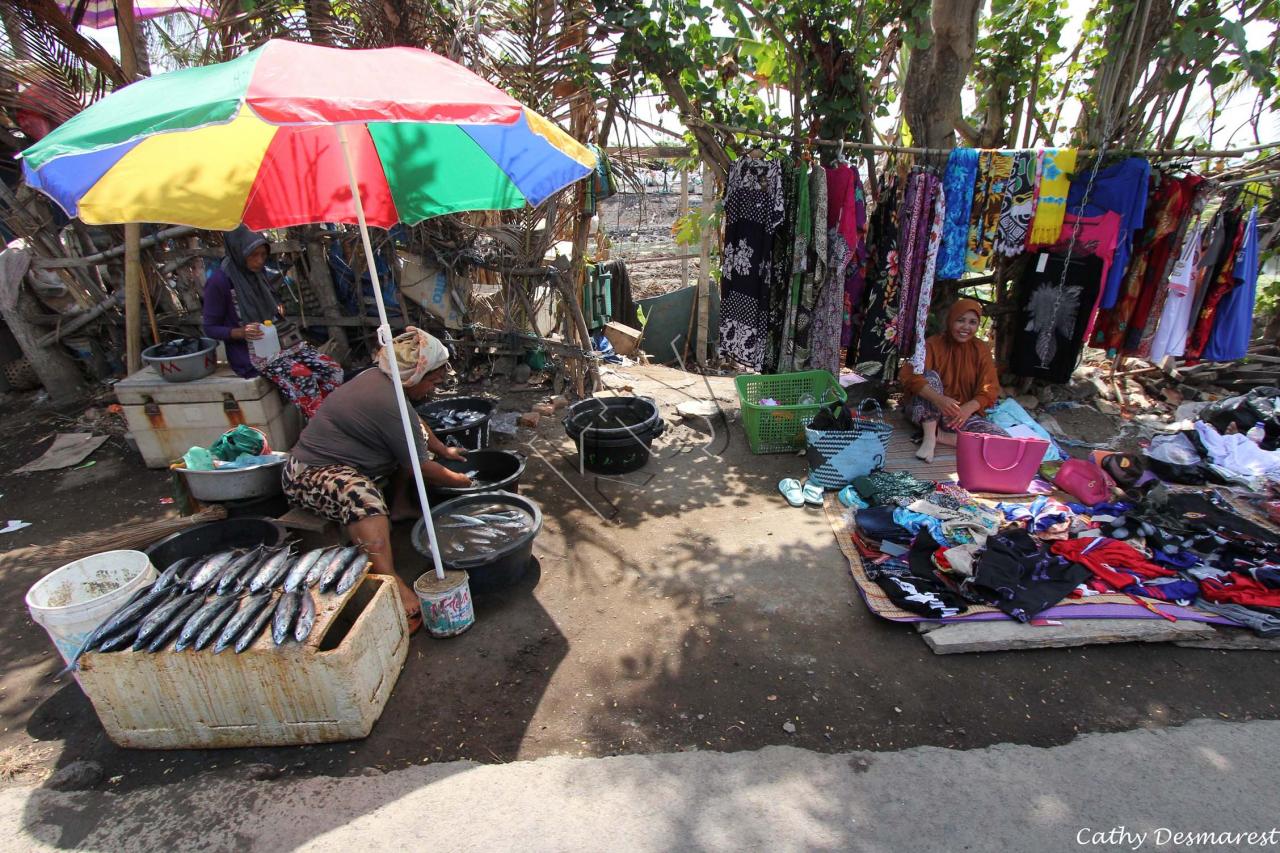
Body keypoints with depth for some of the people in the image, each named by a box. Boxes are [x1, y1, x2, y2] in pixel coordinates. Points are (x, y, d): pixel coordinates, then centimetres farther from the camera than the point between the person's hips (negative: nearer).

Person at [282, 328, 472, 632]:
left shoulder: (378, 377, 1)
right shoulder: (390, 404, -27)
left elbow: (416, 424, 20)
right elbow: (422, 469, -17)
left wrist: (444, 450, 27)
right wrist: (459, 481, -3)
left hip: (335, 457, 10)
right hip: (310, 474, -10)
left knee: (414, 435, 13)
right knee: (361, 494, -41)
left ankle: (400, 505, 12)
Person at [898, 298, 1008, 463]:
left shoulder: (981, 349, 3)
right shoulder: (934, 344, -7)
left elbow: (989, 390, -4)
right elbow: (907, 374, -24)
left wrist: (968, 409, -26)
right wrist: (938, 398, -39)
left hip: (963, 414, 3)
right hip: (927, 412, -2)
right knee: (931, 375, -30)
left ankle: (939, 435, -16)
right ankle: (929, 438, -29)